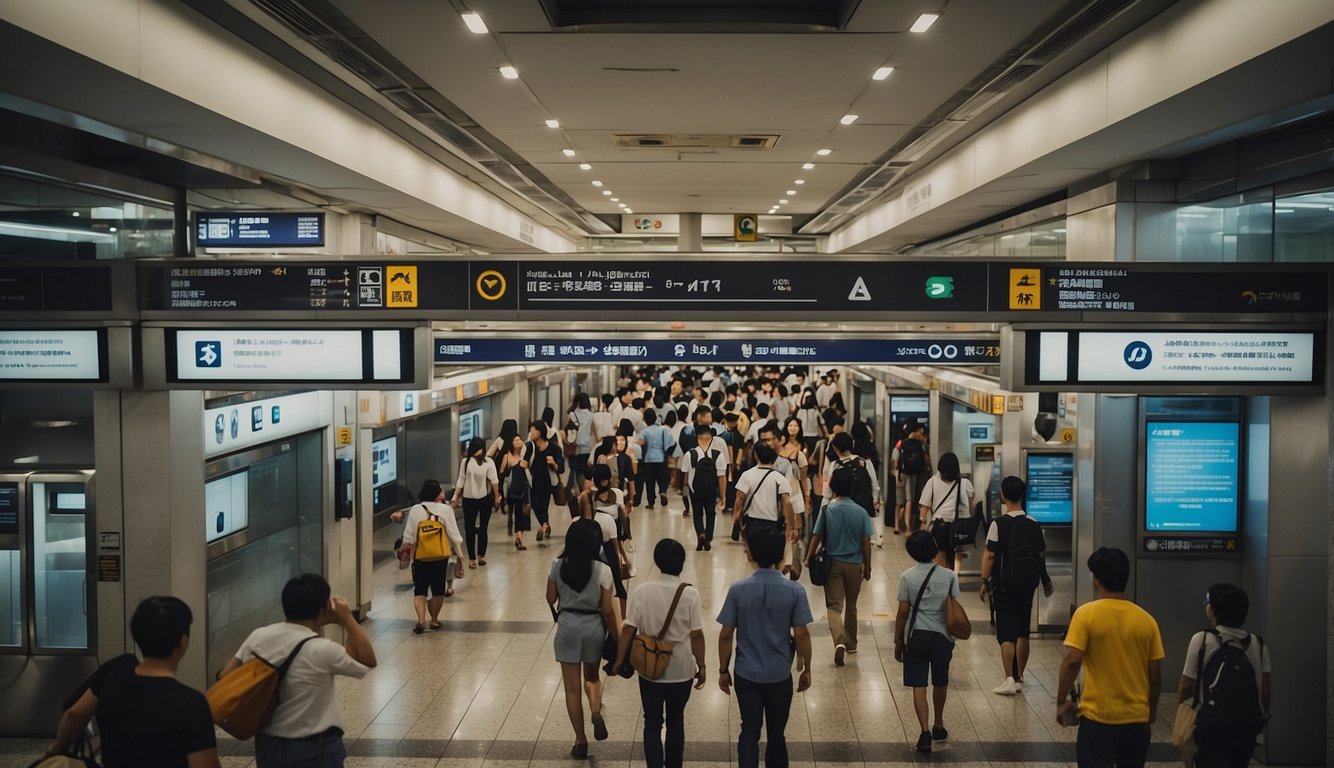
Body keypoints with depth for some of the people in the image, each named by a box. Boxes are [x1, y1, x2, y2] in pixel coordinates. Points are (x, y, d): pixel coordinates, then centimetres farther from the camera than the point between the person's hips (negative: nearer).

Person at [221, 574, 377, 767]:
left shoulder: (258, 637, -5)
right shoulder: (321, 650, -21)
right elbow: (368, 660, -8)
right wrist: (347, 618, -6)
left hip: (267, 745, 6)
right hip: (314, 750, -6)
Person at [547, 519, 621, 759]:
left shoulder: (558, 566, -7)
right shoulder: (602, 570, -13)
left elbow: (551, 599, 3)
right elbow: (607, 610, -10)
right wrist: (617, 637, 2)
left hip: (567, 625, 0)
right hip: (593, 626, 0)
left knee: (572, 687, 10)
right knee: (592, 676, 25)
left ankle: (580, 740, 13)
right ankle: (596, 711, -3)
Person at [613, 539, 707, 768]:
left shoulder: (642, 591, -11)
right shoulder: (690, 593, -14)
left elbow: (628, 630, -9)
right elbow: (697, 635, -11)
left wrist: (620, 661, 3)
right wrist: (701, 666, 1)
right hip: (680, 670, 0)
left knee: (652, 723, 9)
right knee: (675, 721, 19)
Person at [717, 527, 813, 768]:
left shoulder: (738, 590, -11)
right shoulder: (795, 591, -12)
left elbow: (726, 635, -8)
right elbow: (802, 634, -10)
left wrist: (723, 670, 5)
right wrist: (806, 669, 4)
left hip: (746, 674, 0)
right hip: (780, 675, 0)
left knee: (750, 730, 12)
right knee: (776, 733, 16)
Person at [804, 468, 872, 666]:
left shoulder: (827, 510, -8)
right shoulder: (861, 512, -6)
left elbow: (817, 537, -5)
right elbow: (866, 542, -5)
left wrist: (809, 558, 9)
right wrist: (867, 567, 6)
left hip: (833, 563, -2)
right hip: (854, 564, 2)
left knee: (834, 606, -2)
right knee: (851, 606, 18)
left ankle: (840, 641, -24)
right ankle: (851, 644, 31)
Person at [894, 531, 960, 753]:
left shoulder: (907, 577, -7)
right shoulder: (949, 576, -6)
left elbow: (903, 612, -5)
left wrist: (898, 641, 4)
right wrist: (952, 637, 7)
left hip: (916, 636, -2)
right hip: (942, 636, 2)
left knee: (918, 686, 0)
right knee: (940, 683, 19)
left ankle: (925, 731, -11)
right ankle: (938, 726, 35)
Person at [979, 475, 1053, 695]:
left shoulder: (999, 524, -12)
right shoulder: (1034, 524, -1)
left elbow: (989, 555, -13)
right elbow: (1041, 555, 5)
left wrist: (985, 581, -4)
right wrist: (1046, 581, 18)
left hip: (1004, 585, -4)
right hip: (1027, 584, 4)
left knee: (1006, 633, 0)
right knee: (1023, 632, 14)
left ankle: (1009, 680, -7)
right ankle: (1019, 678, 20)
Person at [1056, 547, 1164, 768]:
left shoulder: (1086, 614, -11)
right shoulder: (1146, 619, 0)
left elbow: (1072, 662, -17)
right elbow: (1155, 675, 2)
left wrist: (1062, 701, -6)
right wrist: (1152, 709, 18)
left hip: (1097, 716, -4)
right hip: (1137, 717, 4)